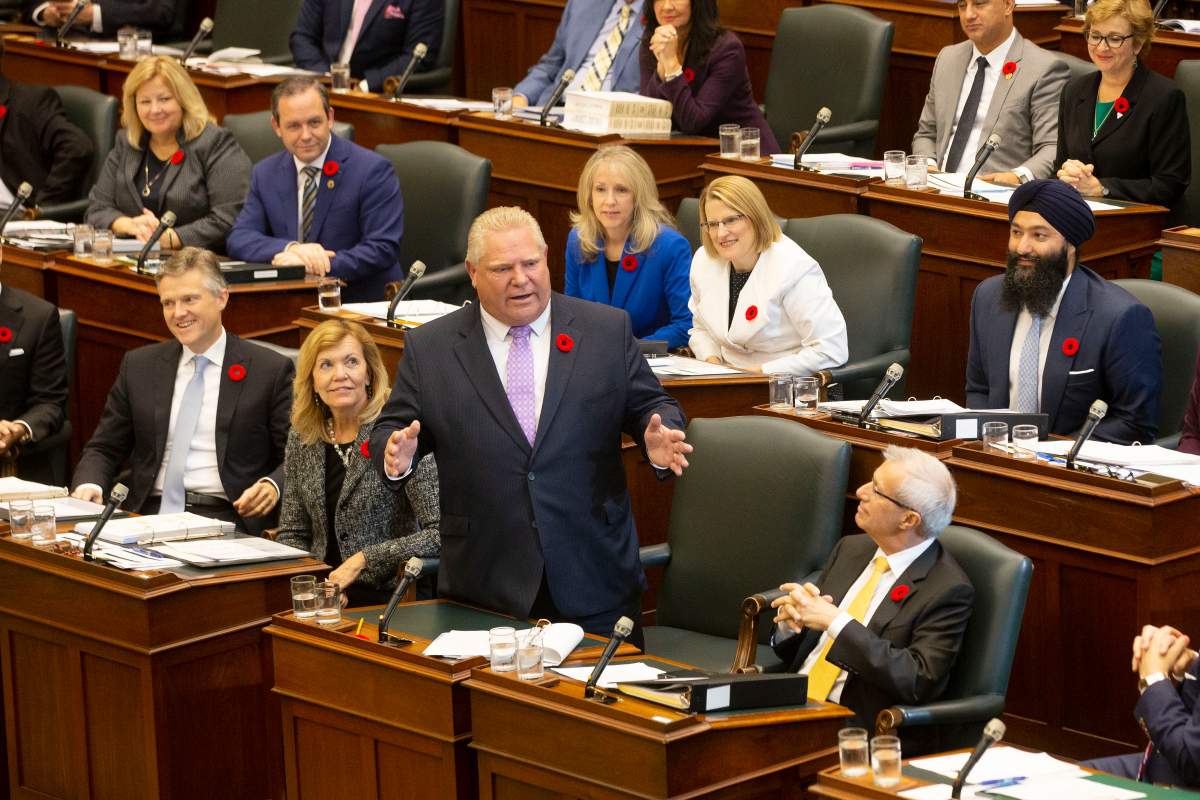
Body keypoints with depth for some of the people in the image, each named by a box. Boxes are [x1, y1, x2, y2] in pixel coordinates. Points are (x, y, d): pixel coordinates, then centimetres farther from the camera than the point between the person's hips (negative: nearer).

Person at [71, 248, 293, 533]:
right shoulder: (138, 366, 16)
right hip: (148, 513, 4)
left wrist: (273, 486, -18)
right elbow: (104, 448, 18)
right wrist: (89, 485, -4)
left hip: (227, 517, -4)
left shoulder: (271, 370, 4)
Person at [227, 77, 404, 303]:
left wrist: (311, 265, -20)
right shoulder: (265, 174, 10)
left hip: (363, 303, -4)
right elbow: (238, 240, 3)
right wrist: (291, 248, -18)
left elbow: (384, 249, -12)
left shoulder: (373, 171, -6)